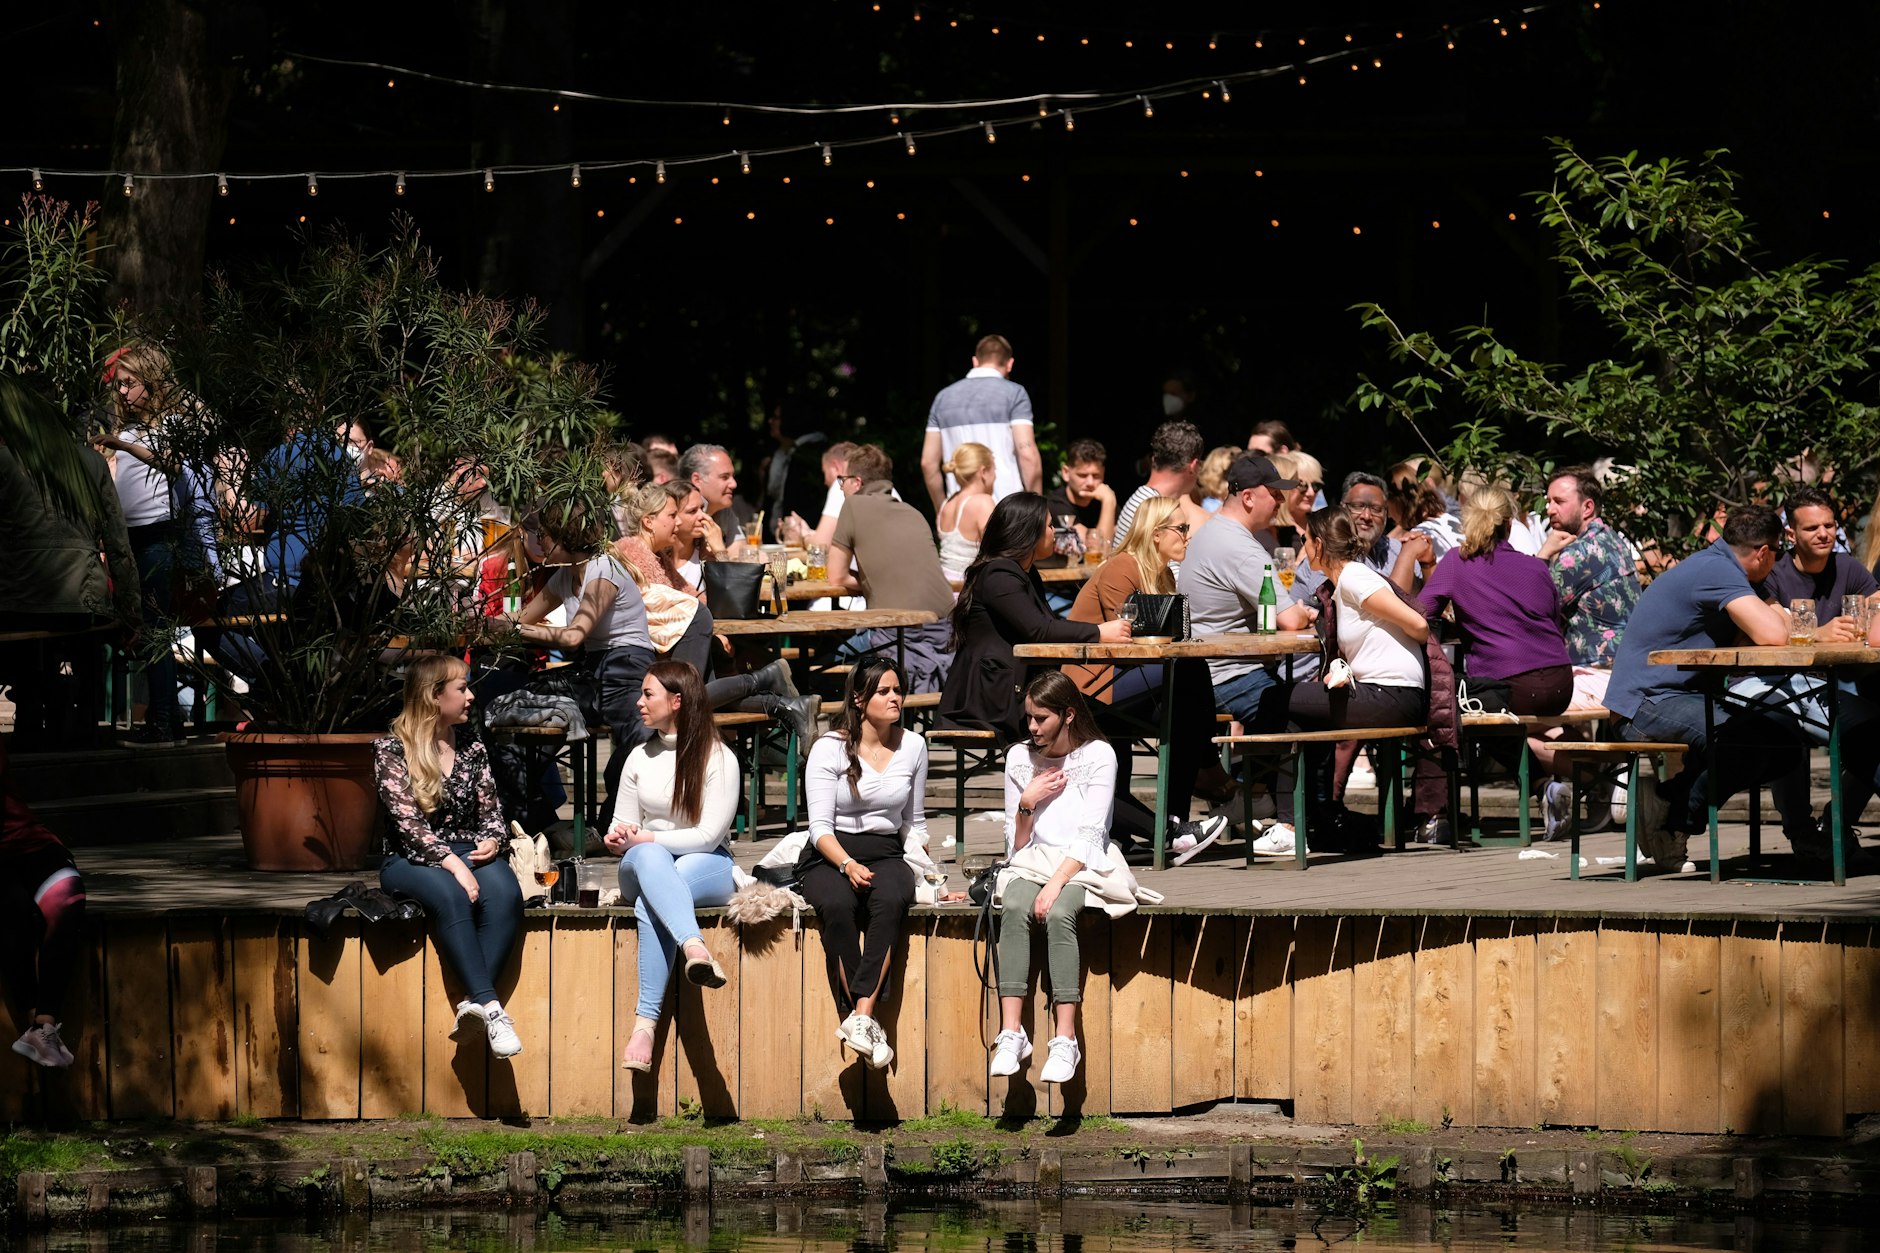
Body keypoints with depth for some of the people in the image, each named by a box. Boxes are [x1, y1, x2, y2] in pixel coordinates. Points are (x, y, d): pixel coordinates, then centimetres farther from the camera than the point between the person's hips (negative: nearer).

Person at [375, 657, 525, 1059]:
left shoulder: (472, 750, 14)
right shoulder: (391, 750, -2)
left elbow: (490, 810, 15)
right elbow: (408, 821, -12)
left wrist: (492, 841, -9)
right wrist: (450, 863, -24)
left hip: (467, 852, 4)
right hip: (412, 860, -4)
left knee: (504, 892, -32)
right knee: (451, 895, -38)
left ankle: (475, 1002, -40)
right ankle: (489, 1006, -46)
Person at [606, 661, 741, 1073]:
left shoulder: (718, 758, -2)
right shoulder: (640, 758, 15)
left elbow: (708, 836, -10)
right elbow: (622, 826, 17)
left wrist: (645, 838, -14)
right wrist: (618, 838, -8)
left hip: (707, 868, -3)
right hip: (646, 868, 3)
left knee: (650, 905, -39)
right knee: (649, 858, -39)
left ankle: (646, 1023, -50)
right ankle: (695, 948, -63)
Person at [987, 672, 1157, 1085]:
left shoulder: (1098, 756, -3)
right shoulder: (1019, 758, 9)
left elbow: (1089, 834, -11)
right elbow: (1016, 843, 11)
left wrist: (1056, 884, -23)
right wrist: (1026, 803, -8)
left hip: (1082, 865, -3)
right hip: (1033, 862, 3)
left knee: (1058, 915, -35)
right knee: (1015, 909, -32)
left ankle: (1064, 1040, -38)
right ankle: (1011, 1034, -40)